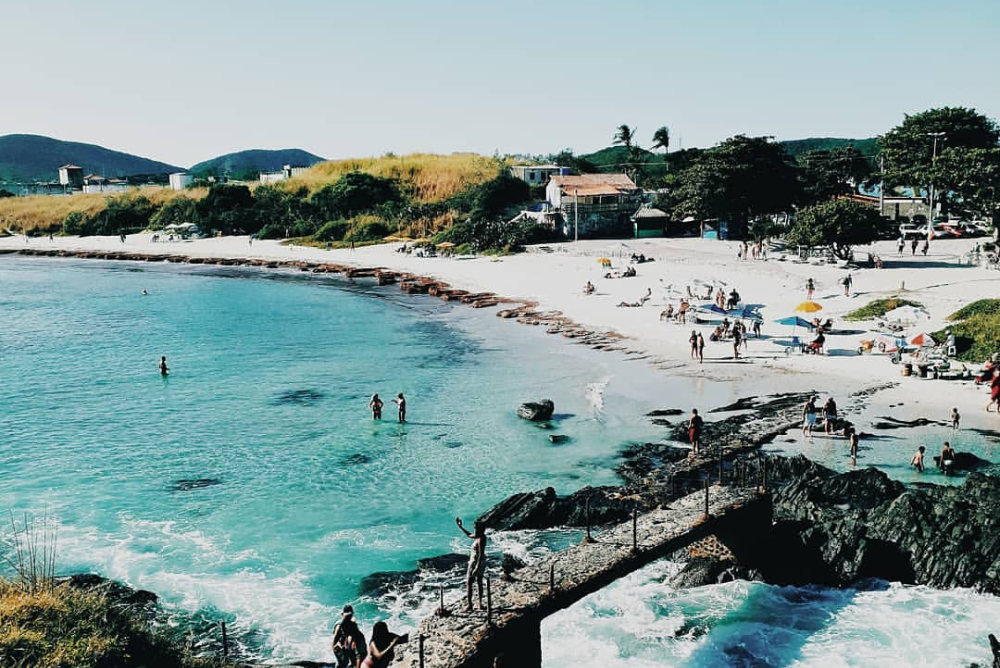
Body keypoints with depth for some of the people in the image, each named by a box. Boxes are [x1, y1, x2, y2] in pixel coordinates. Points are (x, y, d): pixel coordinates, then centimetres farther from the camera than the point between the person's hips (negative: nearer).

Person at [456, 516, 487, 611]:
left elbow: (481, 554, -30)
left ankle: (469, 605, 5)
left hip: (476, 562, -9)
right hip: (481, 562, 9)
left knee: (468, 583, 2)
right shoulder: (480, 536, 1)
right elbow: (470, 535, 20)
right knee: (479, 582, 18)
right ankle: (480, 603, 24)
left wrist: (477, 568, -32)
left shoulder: (481, 540, -27)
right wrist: (460, 527, 20)